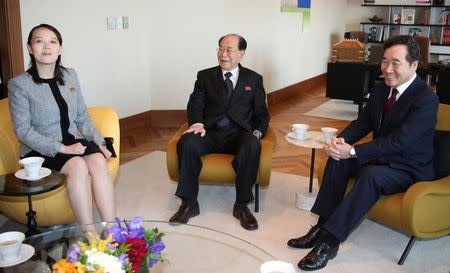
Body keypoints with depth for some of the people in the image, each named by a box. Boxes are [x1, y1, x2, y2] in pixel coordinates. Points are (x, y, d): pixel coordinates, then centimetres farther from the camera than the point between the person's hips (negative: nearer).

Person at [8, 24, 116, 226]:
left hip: (72, 141, 4)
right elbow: (23, 130, -10)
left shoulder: (70, 75, 9)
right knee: (78, 165, -32)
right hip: (39, 150, -4)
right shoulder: (18, 84, -6)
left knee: (98, 160, -27)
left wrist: (99, 142, -1)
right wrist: (61, 148, -19)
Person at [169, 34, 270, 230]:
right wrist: (197, 123, -19)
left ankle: (241, 205, -21)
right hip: (210, 132, 1)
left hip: (239, 133, 0)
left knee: (252, 145, -35)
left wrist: (257, 132, -7)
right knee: (186, 142, -30)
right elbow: (195, 103, 3)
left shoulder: (254, 79, 16)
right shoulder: (205, 76, 17)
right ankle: (189, 203, -17)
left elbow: (261, 112, 14)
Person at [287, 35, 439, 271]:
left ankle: (330, 240, -30)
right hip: (381, 157, 7)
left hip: (409, 169, -7)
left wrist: (353, 151, -30)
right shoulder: (380, 90, 5)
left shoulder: (426, 98, -20)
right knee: (338, 159, -17)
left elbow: (399, 141, -27)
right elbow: (363, 123, 5)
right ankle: (322, 226, -17)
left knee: (371, 175, -35)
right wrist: (340, 140, -18)